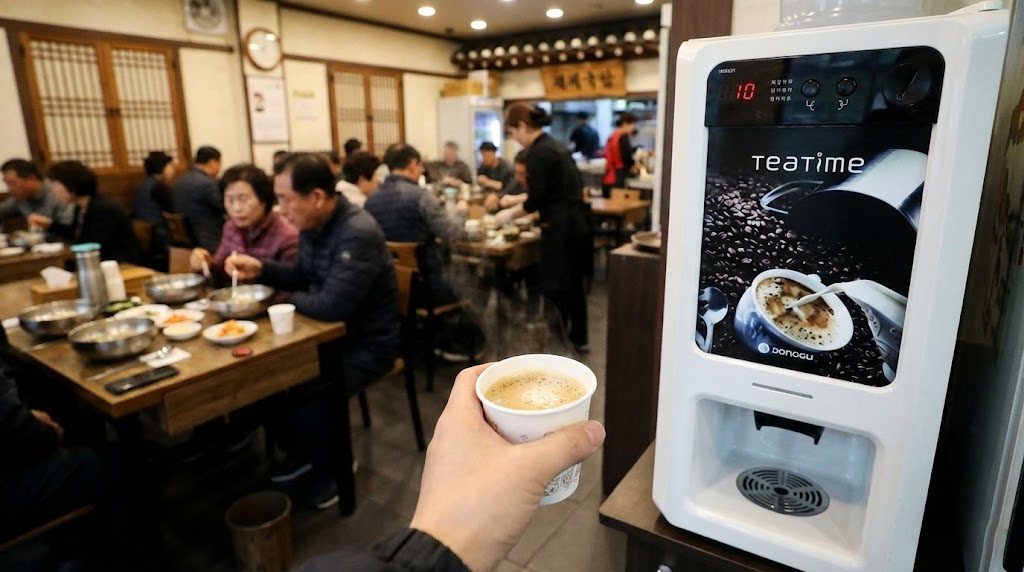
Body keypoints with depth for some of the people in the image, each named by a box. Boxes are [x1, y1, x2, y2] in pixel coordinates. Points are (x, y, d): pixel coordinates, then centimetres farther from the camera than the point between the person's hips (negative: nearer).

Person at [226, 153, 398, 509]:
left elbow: (332, 306, -34)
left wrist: (287, 300, -14)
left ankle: (335, 465, 7)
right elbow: (303, 276, 17)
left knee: (299, 394, -24)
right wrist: (261, 269, -1)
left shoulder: (359, 234, -28)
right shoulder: (313, 225, 1)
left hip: (366, 345, -9)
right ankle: (301, 451, 24)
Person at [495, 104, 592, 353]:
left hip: (561, 228, -9)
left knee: (554, 289, 2)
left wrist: (510, 213, 1)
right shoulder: (555, 146, 14)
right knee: (573, 284, 18)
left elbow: (537, 199, -16)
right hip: (578, 223, 9)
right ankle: (578, 340, 30)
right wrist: (517, 200, 24)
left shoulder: (537, 153, -13)